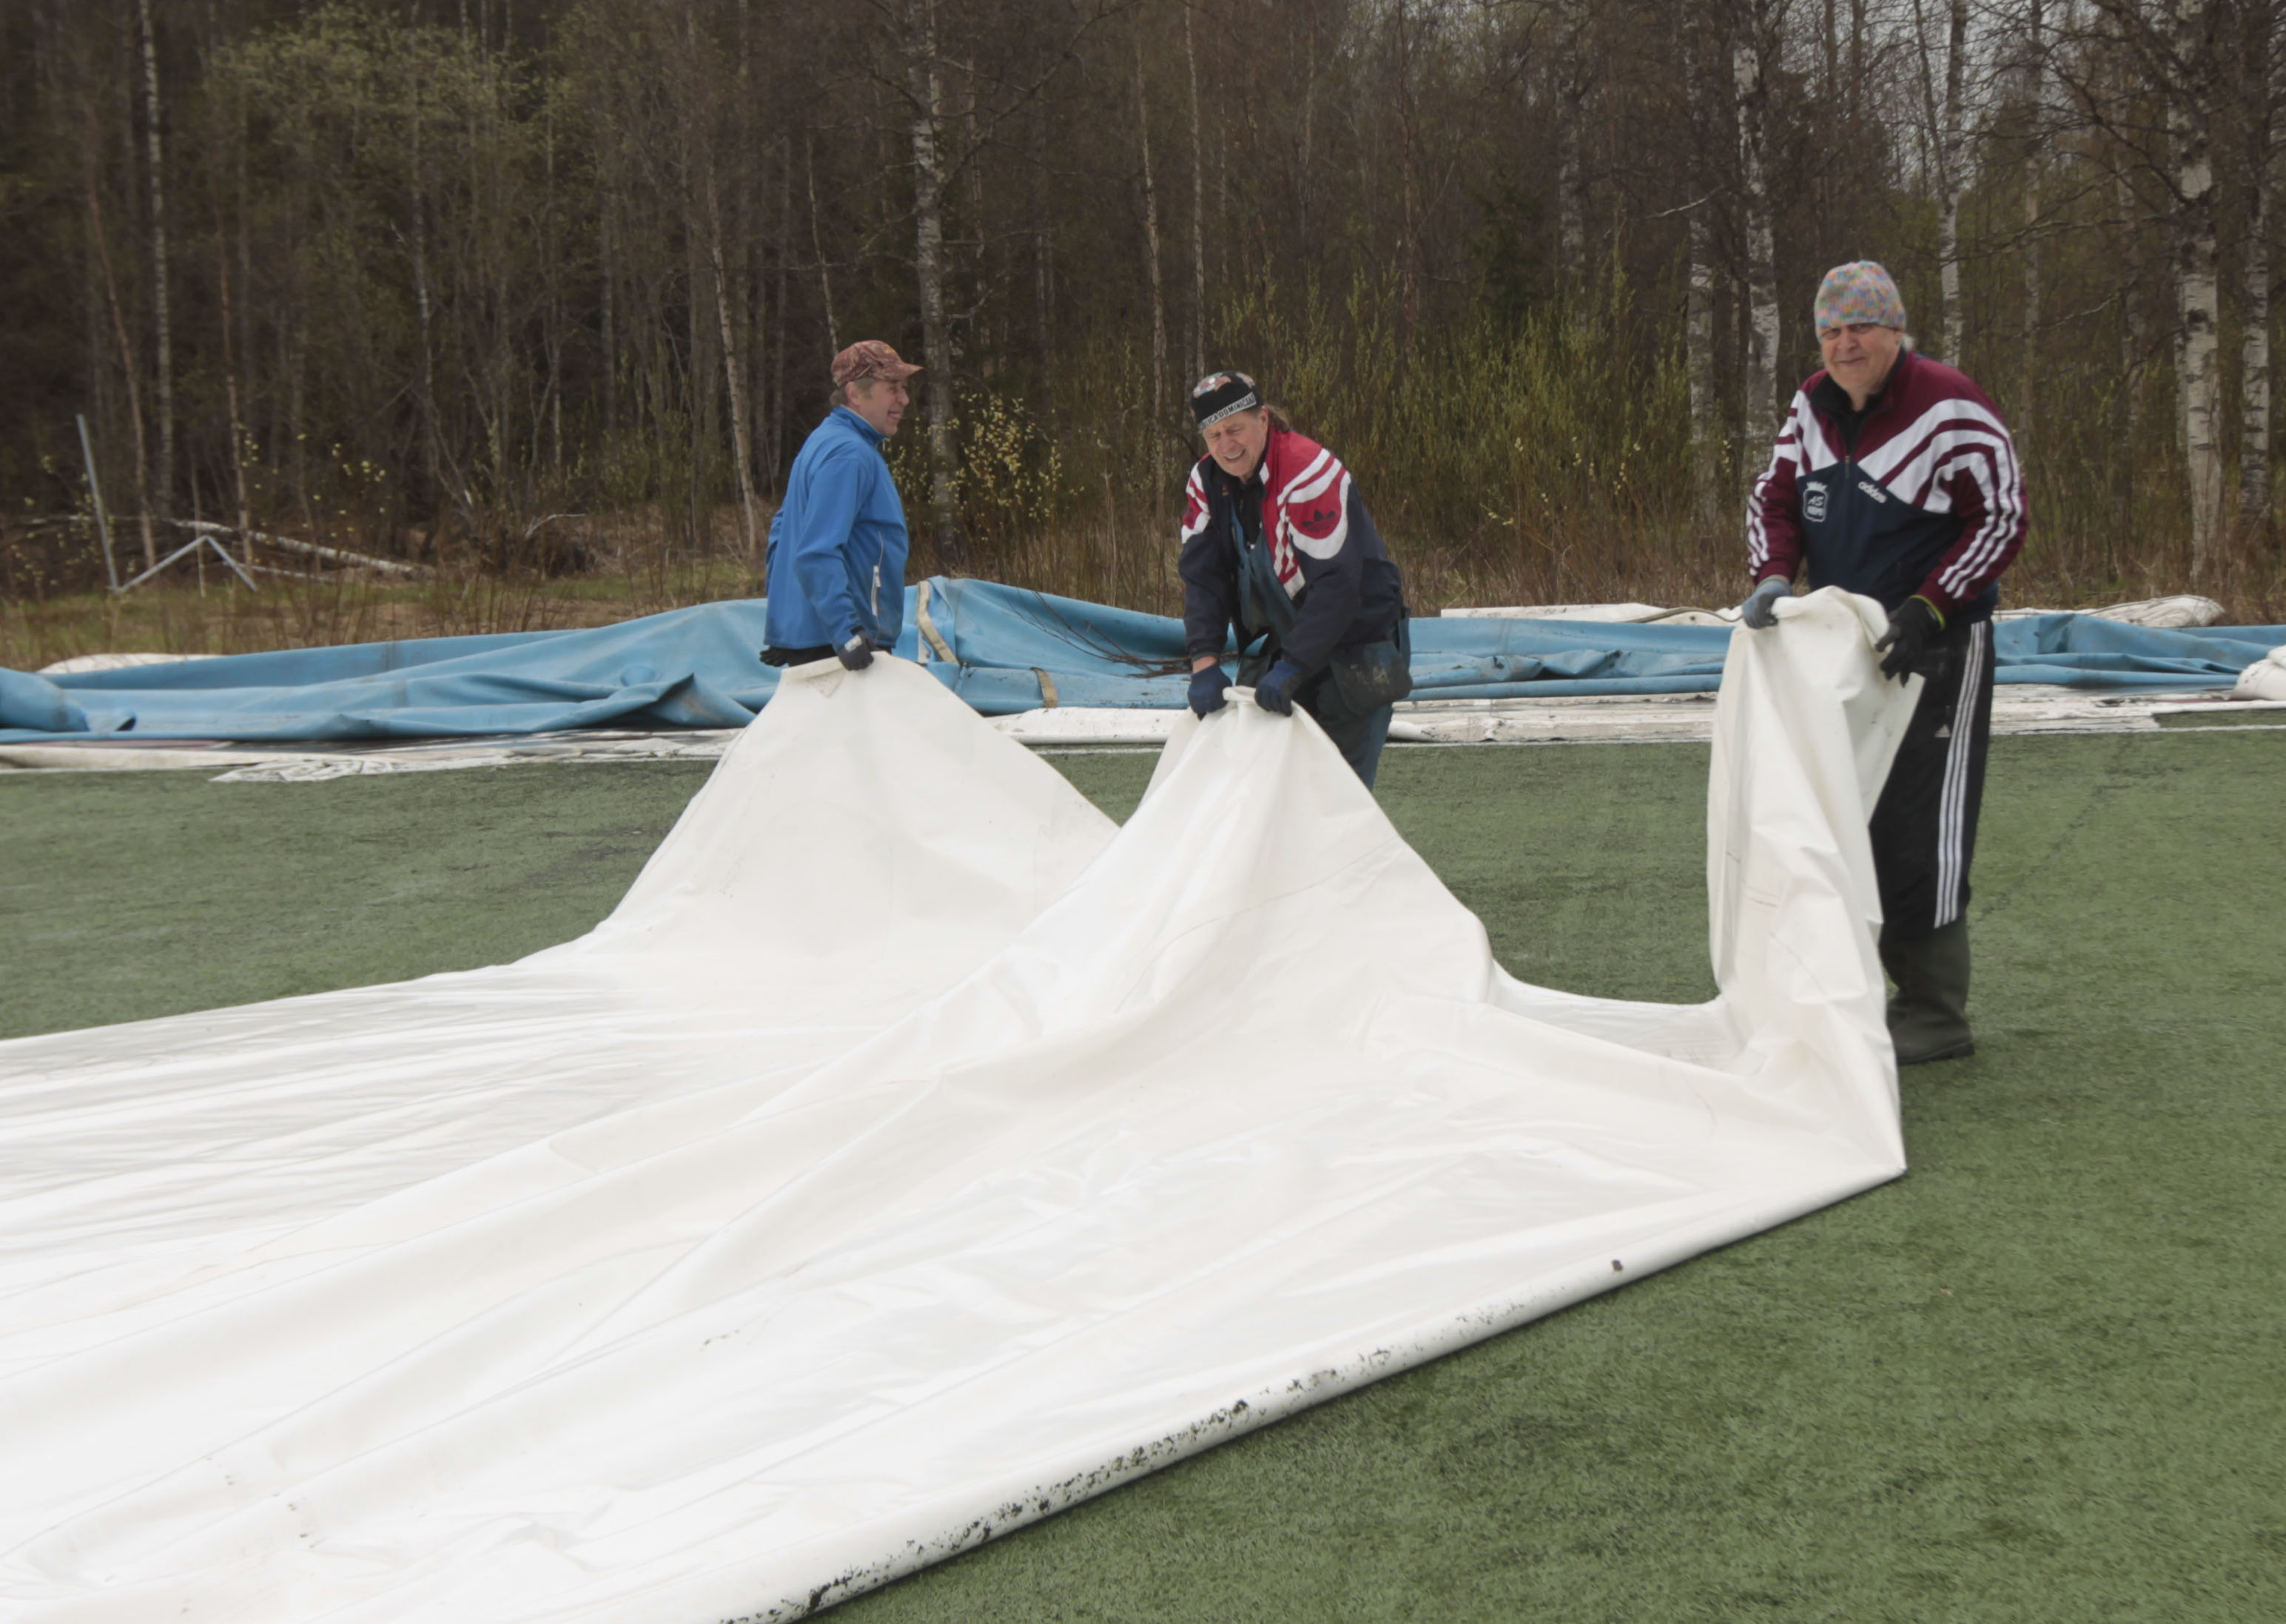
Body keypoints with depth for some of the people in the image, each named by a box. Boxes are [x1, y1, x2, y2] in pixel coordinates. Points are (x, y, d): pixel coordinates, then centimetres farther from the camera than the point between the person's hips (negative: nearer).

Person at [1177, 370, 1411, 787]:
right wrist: (1204, 661, -19)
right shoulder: (1205, 481, -3)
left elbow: (1336, 584, -29)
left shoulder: (1311, 472, -25)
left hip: (1356, 645, -6)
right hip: (1284, 645, 7)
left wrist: (1291, 668, -33)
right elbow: (1202, 574, -6)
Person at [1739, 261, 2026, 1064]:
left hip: (1933, 650, -8)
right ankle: (1896, 987, 26)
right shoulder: (1814, 405, 6)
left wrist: (1927, 607, -23)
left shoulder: (1949, 411, -16)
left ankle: (1938, 1018, -2)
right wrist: (1772, 576, -10)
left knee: (1920, 831, -9)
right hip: (1847, 648, 8)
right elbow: (1775, 497, 10)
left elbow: (2002, 521, -15)